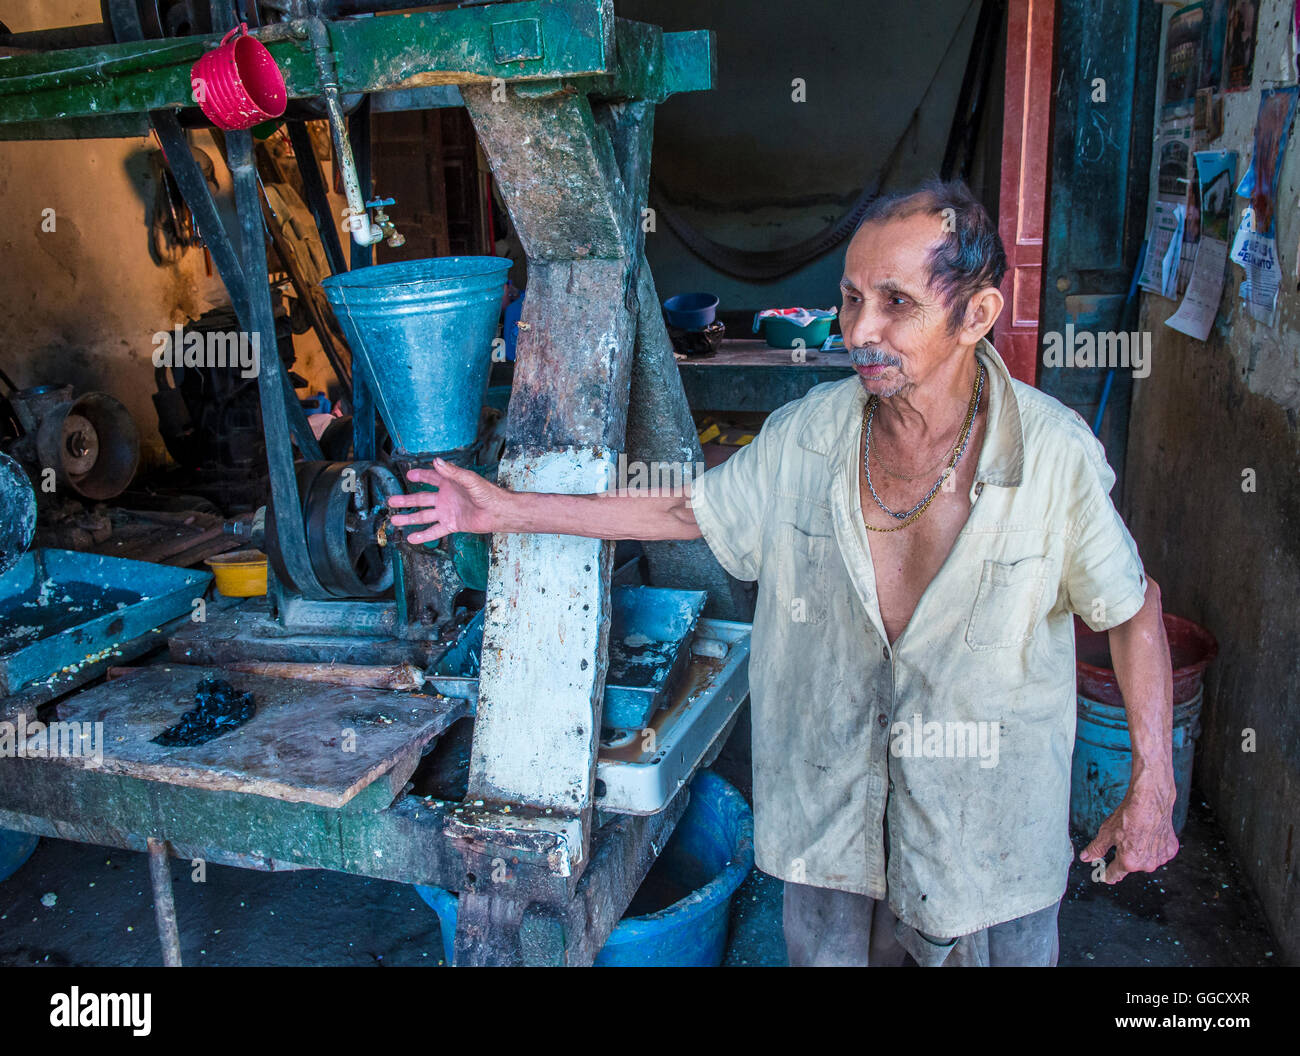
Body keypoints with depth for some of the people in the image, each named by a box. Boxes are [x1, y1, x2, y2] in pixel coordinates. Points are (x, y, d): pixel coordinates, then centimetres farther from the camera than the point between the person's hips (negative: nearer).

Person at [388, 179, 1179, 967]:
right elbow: (685, 510, 2)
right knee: (829, 952, 21)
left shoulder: (1056, 454, -19)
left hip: (990, 835, -2)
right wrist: (510, 510, 2)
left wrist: (1153, 787, -5)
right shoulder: (807, 436, -11)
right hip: (829, 811, 2)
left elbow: (1134, 608, -5)